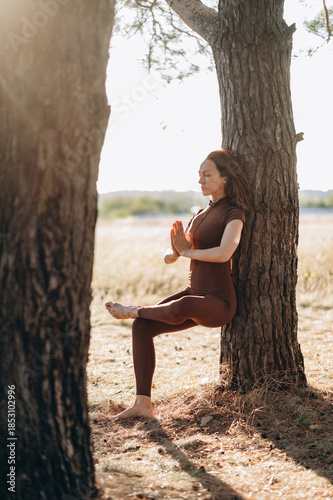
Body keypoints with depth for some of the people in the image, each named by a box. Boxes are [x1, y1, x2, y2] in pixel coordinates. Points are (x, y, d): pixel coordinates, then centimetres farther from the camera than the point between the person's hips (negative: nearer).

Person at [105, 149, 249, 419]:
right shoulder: (200, 216, 16)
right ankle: (143, 404, -10)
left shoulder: (233, 213, -8)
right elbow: (169, 257, 13)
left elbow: (224, 253, -28)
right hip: (194, 295, 8)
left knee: (181, 308, -39)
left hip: (218, 302, -8)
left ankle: (133, 310, -8)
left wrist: (187, 251, -13)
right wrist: (176, 250, -12)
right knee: (142, 327, -10)